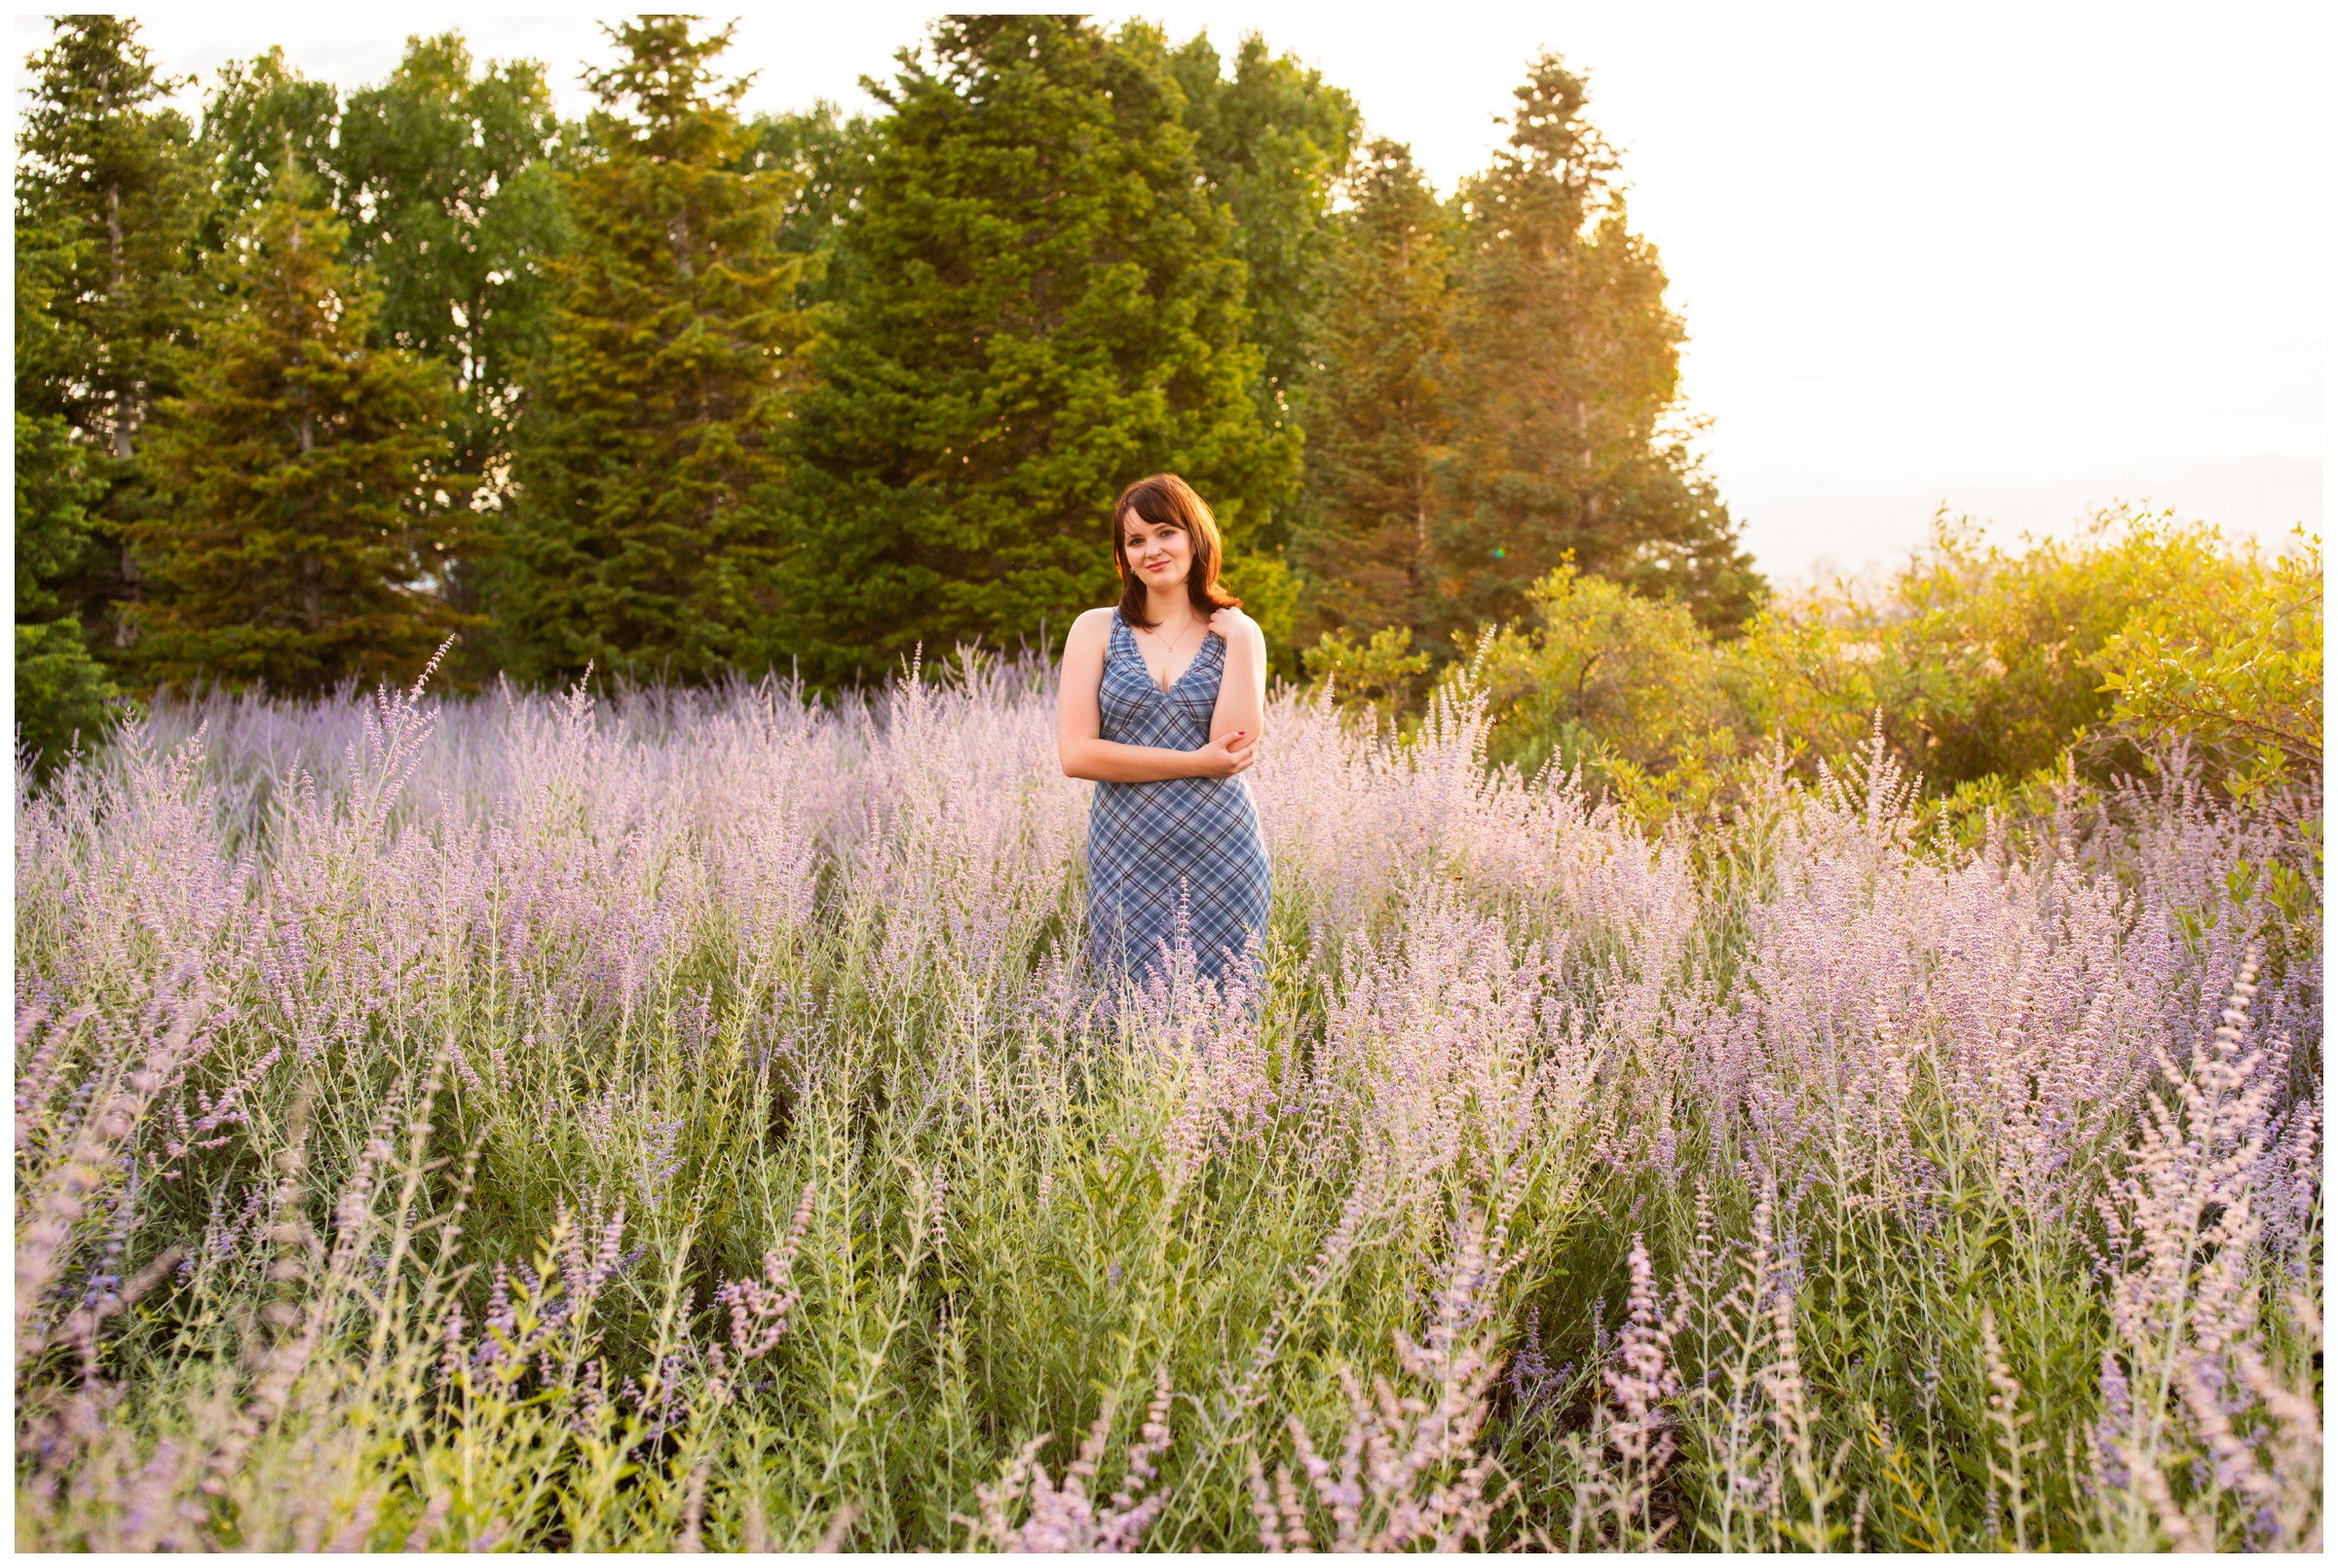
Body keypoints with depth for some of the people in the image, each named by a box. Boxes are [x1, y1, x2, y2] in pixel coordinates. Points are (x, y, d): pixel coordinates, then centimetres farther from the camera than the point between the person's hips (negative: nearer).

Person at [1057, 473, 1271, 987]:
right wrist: (1198, 762, -9)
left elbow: (1237, 746, -8)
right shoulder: (1096, 629, 4)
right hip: (1127, 860, 0)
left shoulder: (1238, 632, 6)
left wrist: (1238, 637, -7)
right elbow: (1076, 754, -7)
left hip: (1221, 856, 0)